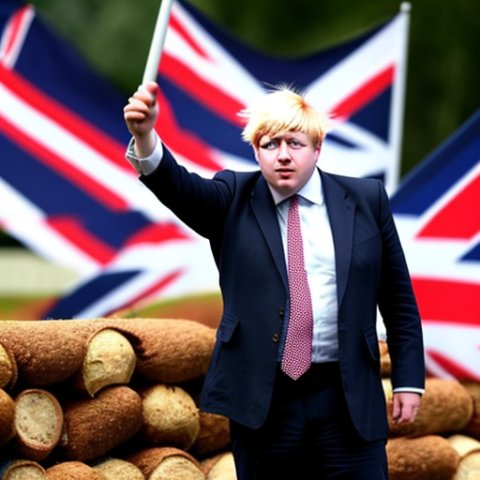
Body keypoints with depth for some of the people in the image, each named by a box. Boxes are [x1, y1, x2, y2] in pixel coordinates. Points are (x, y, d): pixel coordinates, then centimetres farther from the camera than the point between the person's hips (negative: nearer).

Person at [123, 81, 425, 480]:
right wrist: (145, 136, -36)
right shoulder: (233, 200, 4)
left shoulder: (365, 199, 6)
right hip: (261, 400, 0)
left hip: (348, 401, 0)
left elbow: (398, 296, 9)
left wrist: (409, 379, 5)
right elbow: (177, 186, -16)